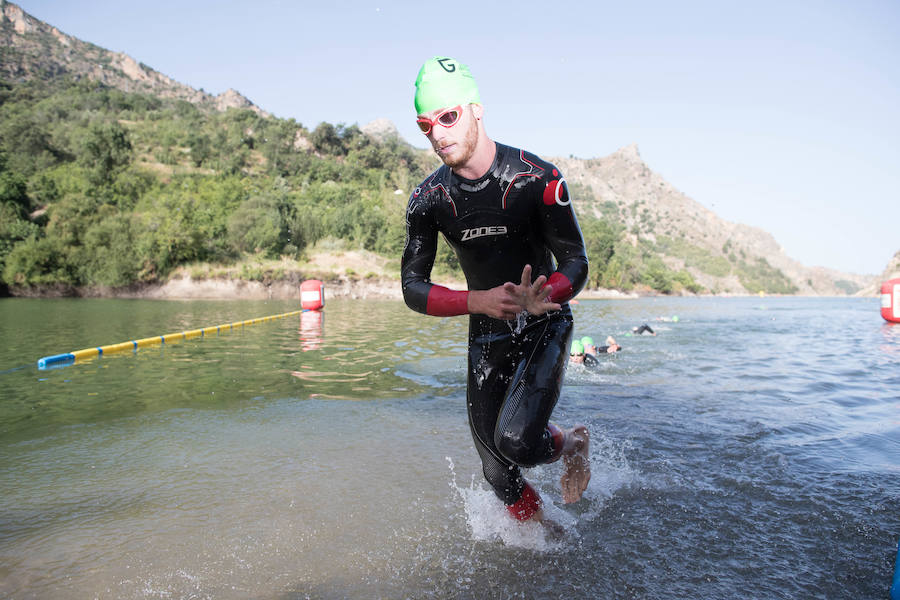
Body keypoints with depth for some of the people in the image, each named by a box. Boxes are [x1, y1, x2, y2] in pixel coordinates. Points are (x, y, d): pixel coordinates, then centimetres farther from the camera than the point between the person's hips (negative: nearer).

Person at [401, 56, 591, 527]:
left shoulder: (537, 178, -16)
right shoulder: (427, 199, -7)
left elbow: (576, 264, -12)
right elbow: (413, 289, -7)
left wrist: (539, 299, -35)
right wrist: (479, 301, -25)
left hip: (545, 328, -3)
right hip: (486, 337, 4)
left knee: (516, 440, -24)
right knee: (497, 473, 4)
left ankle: (573, 444, 12)